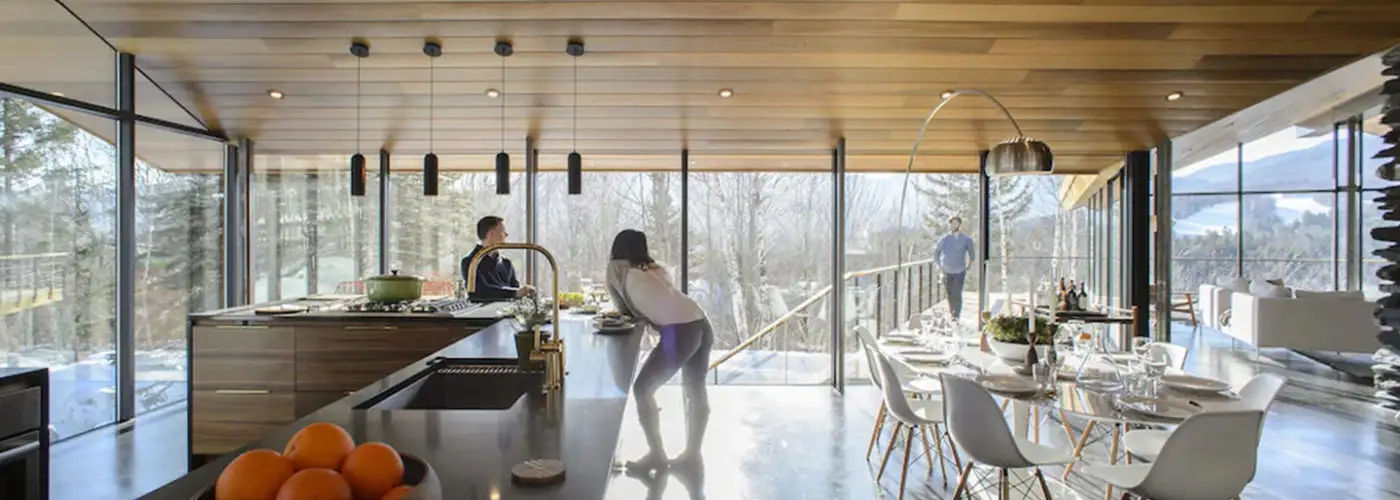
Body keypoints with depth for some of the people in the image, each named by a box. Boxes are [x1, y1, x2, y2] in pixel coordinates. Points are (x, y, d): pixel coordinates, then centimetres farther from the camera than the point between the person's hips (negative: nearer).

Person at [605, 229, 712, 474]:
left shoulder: (617, 268, 13)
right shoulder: (656, 269, 27)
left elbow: (623, 310, 21)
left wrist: (631, 311, 39)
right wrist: (639, 311, 36)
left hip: (679, 332, -7)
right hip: (702, 326, 7)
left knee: (643, 389, 10)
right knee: (696, 391, 21)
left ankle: (656, 454, 16)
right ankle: (692, 454, 31)